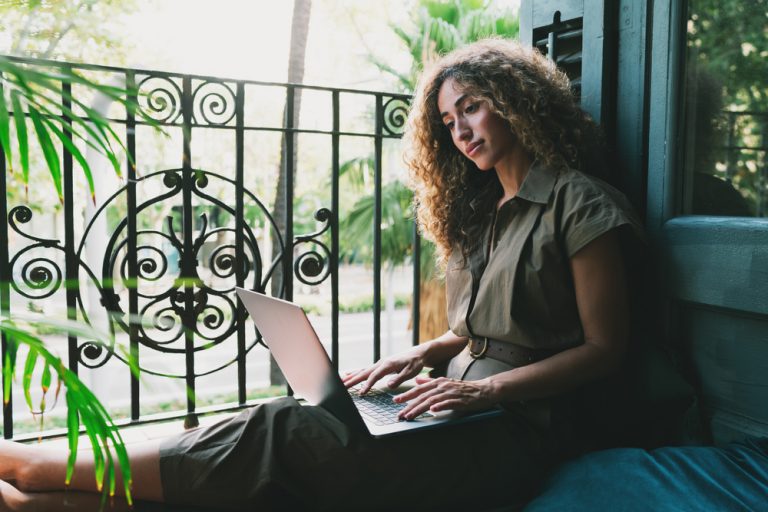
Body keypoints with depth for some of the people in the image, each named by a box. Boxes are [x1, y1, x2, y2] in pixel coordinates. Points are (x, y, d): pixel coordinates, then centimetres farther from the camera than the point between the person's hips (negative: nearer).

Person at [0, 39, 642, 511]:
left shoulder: (579, 202, -5)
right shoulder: (480, 210, 20)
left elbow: (605, 348, -9)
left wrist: (489, 387, -17)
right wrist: (422, 354, 3)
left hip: (514, 429, -7)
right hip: (458, 409, 7)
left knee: (281, 431, -21)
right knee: (293, 419, -17)